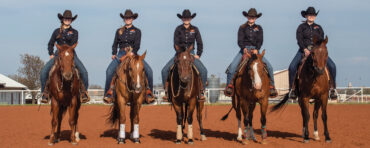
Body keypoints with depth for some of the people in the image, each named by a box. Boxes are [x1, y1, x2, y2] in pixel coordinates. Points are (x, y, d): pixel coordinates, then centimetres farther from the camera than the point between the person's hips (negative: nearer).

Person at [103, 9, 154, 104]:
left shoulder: (137, 31, 10)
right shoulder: (119, 31, 17)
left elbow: (137, 45, -2)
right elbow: (115, 44, 16)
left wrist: (133, 52, -21)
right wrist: (114, 53, -2)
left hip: (133, 54, -1)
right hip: (121, 54, 1)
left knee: (148, 70, -21)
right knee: (110, 70, -25)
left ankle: (148, 91, -9)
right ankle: (109, 92, -17)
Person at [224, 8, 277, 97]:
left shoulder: (258, 28, 12)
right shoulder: (242, 28, 7)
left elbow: (260, 41, 1)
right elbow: (240, 41, -2)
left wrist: (257, 49, -19)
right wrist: (244, 48, -23)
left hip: (255, 50, 1)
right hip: (244, 49, -1)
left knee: (269, 66, -15)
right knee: (233, 66, -24)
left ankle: (271, 85, -3)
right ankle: (229, 85, -14)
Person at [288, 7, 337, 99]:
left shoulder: (318, 27, 14)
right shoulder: (301, 27, 7)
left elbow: (322, 40, 5)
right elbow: (299, 40, -4)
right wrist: (305, 50, -20)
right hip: (304, 50, -1)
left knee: (332, 66, -17)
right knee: (292, 67, -24)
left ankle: (332, 88, -5)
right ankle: (292, 88, -10)